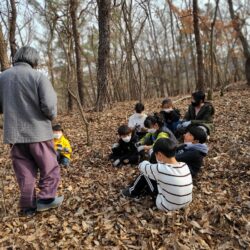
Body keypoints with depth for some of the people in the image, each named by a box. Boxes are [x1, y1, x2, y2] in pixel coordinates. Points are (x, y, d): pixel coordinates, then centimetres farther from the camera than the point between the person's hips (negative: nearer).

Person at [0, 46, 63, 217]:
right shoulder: (38, 76, -11)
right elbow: (49, 106, -18)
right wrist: (52, 116, 1)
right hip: (38, 131, -5)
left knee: (24, 171, 13)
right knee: (50, 167, 13)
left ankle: (28, 206, 19)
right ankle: (46, 199, 14)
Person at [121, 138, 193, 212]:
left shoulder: (160, 169, -28)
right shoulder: (185, 166, -12)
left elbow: (142, 166, -6)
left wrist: (146, 163, 15)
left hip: (167, 206, -6)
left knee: (145, 175, 3)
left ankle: (132, 192, 30)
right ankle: (144, 191, 38)